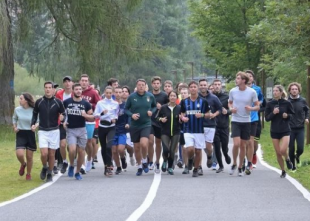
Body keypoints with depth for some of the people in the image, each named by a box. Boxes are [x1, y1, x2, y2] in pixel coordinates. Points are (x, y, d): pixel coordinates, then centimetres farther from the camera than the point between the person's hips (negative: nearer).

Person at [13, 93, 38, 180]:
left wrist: (35, 125, -19)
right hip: (20, 134, 1)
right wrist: (14, 127, 4)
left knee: (29, 157, 6)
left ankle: (28, 174, 27)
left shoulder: (33, 110, -10)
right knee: (19, 154, -15)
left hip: (30, 134, -1)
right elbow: (14, 119, 18)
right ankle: (23, 164, 20)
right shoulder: (17, 110, -1)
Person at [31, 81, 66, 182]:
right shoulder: (39, 102, 0)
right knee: (44, 153, -12)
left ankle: (49, 174, 20)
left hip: (54, 131, 0)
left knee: (51, 154, 4)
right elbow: (35, 114, 13)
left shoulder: (58, 102, -3)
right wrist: (33, 124, -3)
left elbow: (63, 114, 4)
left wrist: (62, 117, -19)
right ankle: (44, 168, 17)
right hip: (42, 131, 0)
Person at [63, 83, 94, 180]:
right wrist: (63, 121, 2)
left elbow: (92, 118, 6)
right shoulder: (66, 102, 0)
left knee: (81, 151, 4)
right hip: (70, 130, -2)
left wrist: (85, 115, -13)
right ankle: (71, 166, 10)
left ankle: (77, 172, 19)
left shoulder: (86, 103, 2)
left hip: (82, 130, 2)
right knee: (72, 150, -18)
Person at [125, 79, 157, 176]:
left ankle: (144, 161, 5)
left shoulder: (150, 96, -2)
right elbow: (126, 109, 3)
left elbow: (155, 106, 14)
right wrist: (131, 115, -16)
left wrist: (152, 111, -7)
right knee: (137, 148, 8)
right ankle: (139, 167, 27)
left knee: (144, 144, -23)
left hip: (146, 124, -1)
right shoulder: (131, 97, -5)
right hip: (134, 125, 1)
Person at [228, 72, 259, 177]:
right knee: (236, 144, -14)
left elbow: (258, 106, 1)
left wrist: (251, 108, -20)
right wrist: (231, 108, -8)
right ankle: (234, 164, 9)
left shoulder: (252, 92, -6)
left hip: (246, 121, 0)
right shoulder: (232, 91, -1)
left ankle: (240, 167, 20)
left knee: (243, 145, 7)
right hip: (235, 121, 0)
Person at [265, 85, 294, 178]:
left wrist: (287, 115, -15)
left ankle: (287, 159, 14)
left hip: (285, 131, -2)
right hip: (274, 131, 2)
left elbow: (293, 115, 6)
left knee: (283, 150, -20)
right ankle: (283, 171, 22)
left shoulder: (287, 103, -5)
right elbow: (267, 118, 0)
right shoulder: (270, 104, -1)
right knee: (278, 153, 5)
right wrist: (273, 113, -18)